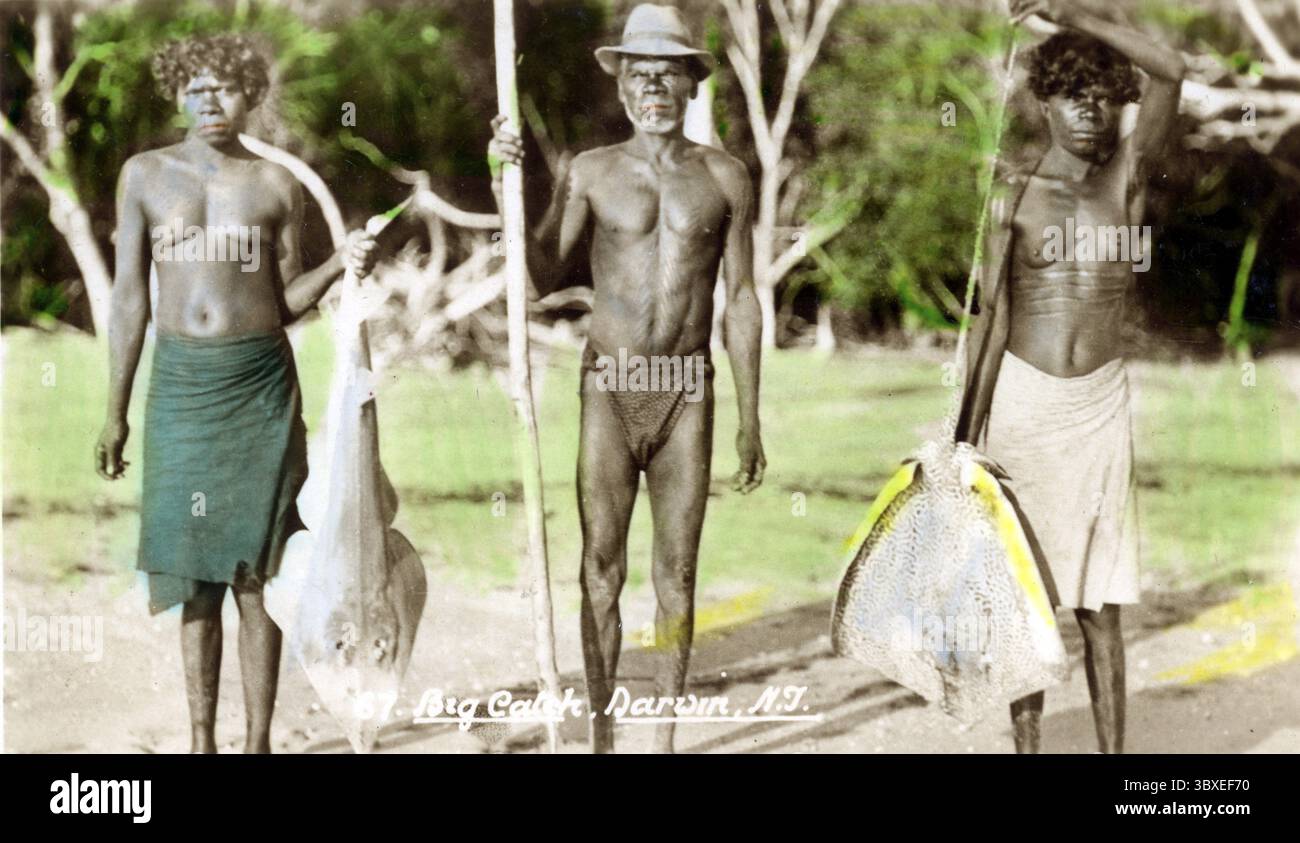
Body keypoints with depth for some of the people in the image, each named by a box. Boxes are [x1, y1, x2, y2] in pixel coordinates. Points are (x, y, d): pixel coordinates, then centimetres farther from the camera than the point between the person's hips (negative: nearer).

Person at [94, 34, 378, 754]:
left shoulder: (277, 185, 6)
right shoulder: (146, 175, 6)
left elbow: (286, 302, 9)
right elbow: (130, 297, 7)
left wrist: (340, 264, -11)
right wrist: (115, 411, 5)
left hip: (260, 379, 0)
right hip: (181, 378, 1)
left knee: (254, 571, 0)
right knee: (194, 573, 4)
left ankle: (259, 740, 8)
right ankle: (201, 740, 12)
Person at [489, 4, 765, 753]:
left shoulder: (724, 178, 5)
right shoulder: (592, 174, 3)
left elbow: (742, 300, 7)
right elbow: (541, 276, -3)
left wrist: (750, 421, 5)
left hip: (687, 394, 1)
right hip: (610, 391, -1)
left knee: (677, 572, 5)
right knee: (602, 569, 1)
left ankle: (665, 737, 14)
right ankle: (603, 733, 10)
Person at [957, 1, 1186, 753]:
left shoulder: (1129, 176, 2)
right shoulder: (1017, 195, 0)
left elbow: (1171, 71, -12)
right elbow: (992, 316, -2)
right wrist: (967, 430, -6)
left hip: (1103, 405, 1)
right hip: (1025, 401, -1)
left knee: (1102, 599, 4)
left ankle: (1114, 750, 7)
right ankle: (1027, 746, 10)